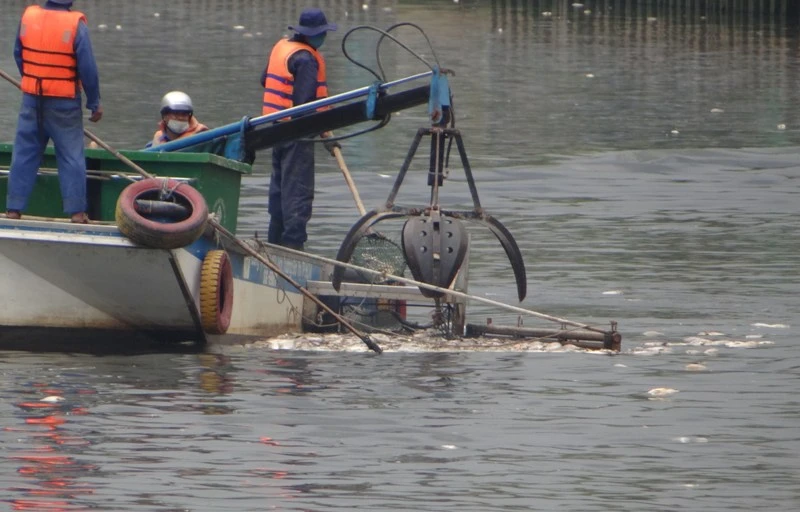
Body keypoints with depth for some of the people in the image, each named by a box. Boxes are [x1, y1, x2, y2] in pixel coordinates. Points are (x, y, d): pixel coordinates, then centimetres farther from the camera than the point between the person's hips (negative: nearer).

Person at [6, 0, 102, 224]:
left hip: (32, 98, 3)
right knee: (71, 155, 5)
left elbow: (18, 55, 8)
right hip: (64, 102, -3)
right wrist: (94, 103, -1)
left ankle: (14, 209, 11)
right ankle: (76, 211, 3)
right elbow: (88, 68, -12)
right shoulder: (76, 24, -15)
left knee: (24, 154, 11)